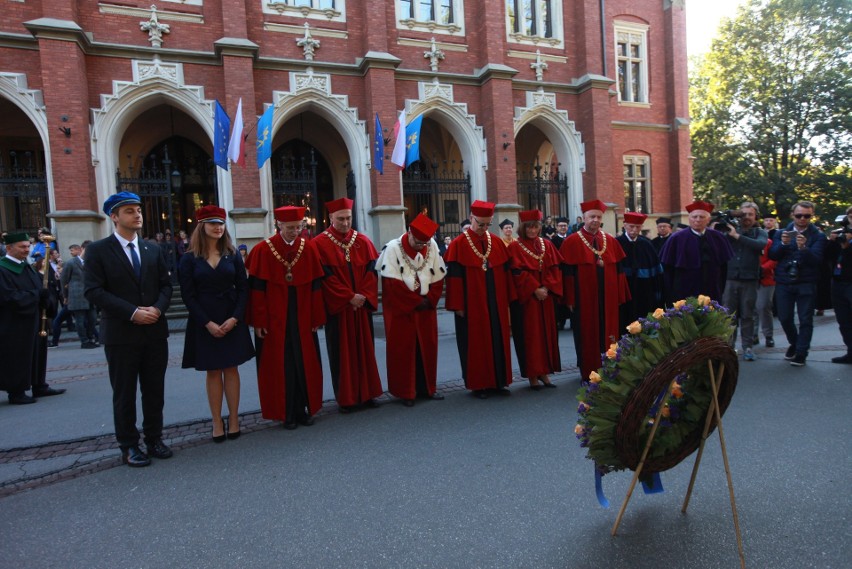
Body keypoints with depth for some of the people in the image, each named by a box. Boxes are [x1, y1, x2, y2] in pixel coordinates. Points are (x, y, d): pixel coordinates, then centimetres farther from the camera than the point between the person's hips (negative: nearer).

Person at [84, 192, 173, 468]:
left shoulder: (152, 250, 11)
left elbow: (165, 285, 9)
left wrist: (158, 308, -11)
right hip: (121, 334, -4)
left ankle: (154, 439, 25)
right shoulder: (98, 250, -3)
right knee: (124, 394, 7)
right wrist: (133, 312, -18)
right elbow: (93, 291, -11)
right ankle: (129, 446, 20)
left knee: (155, 391, 11)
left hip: (155, 332, 4)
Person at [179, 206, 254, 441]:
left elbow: (243, 289, 1)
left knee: (231, 369, 6)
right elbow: (188, 295, -5)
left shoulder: (233, 256, 4)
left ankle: (234, 419, 15)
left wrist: (234, 318, -12)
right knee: (213, 372, 6)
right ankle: (217, 422, 15)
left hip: (232, 321, 1)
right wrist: (208, 323, -13)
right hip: (204, 322, -1)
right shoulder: (189, 258, -1)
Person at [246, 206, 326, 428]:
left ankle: (304, 409, 23)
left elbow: (315, 286, 1)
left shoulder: (309, 248, 0)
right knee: (279, 366, 6)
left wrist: (316, 318, 0)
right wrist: (258, 322, -9)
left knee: (305, 365, 8)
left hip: (302, 318, 2)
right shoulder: (262, 250, -7)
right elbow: (256, 288, -7)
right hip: (274, 320, -2)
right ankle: (286, 413, 19)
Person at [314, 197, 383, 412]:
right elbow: (326, 276, -11)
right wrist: (349, 297, -15)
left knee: (365, 350, 9)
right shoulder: (320, 244, -4)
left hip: (362, 305, 4)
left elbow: (372, 270, 3)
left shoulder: (363, 241, 7)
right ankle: (345, 398, 14)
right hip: (337, 307, -3)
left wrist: (364, 296, -10)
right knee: (342, 353, 4)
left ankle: (366, 393, 21)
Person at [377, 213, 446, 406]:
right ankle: (405, 392, 13)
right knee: (403, 350, 2)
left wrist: (430, 300, -8)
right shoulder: (393, 248, -12)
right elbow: (393, 282, -17)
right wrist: (417, 301, -14)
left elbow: (438, 277, 2)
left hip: (426, 308, 4)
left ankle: (427, 388, 23)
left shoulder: (432, 246, -1)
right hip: (400, 309, -4)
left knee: (427, 348, 10)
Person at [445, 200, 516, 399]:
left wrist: (508, 299, 6)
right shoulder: (459, 244, -6)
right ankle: (478, 384, 16)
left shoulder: (496, 243, 8)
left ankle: (498, 381, 22)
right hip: (472, 305, -4)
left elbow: (506, 272, 10)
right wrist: (458, 305, -13)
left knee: (498, 341, 9)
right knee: (475, 344, 4)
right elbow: (454, 276, -10)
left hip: (496, 304, 5)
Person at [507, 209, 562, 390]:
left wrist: (546, 287, -9)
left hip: (546, 297, 5)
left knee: (546, 333, 8)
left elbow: (554, 268, 5)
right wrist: (535, 289, -17)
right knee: (530, 336, -1)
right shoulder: (515, 247, -4)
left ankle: (544, 372, 18)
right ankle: (532, 375, 6)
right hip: (526, 298, -5)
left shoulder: (547, 245, 11)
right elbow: (518, 273, -11)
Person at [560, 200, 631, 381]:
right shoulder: (572, 242, -4)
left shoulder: (611, 241, 10)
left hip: (608, 298, 4)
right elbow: (568, 273, -8)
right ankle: (588, 373, 17)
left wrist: (620, 296, 6)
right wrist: (571, 299, -11)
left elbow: (618, 270, 10)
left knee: (608, 335, 10)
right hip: (584, 298, -4)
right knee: (587, 337, 6)